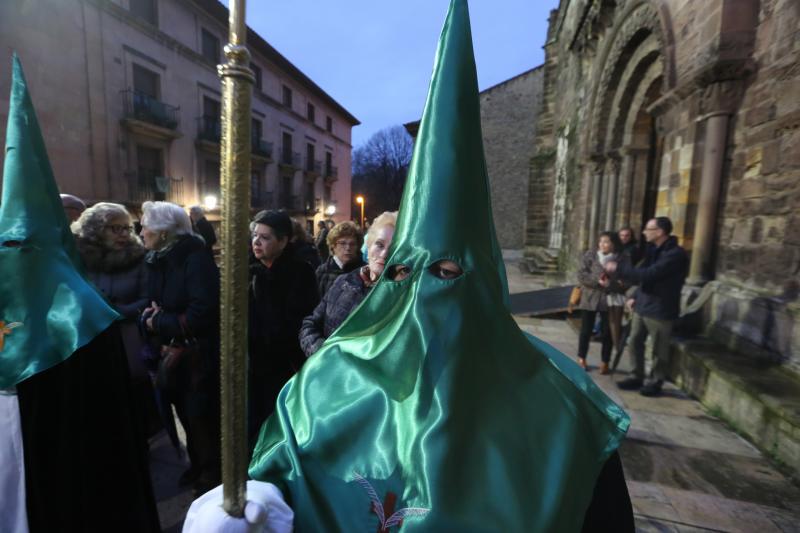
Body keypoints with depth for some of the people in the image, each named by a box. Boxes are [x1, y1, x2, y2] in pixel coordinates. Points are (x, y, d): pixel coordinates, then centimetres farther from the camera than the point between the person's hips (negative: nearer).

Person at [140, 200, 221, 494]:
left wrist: (159, 323, -17)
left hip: (200, 354, -8)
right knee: (185, 413, 22)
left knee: (202, 416, 6)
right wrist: (149, 316, -12)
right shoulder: (156, 260, 6)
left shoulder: (195, 259, -20)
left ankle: (212, 474, 29)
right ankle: (198, 464, 45)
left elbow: (202, 313, -28)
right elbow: (153, 303, 11)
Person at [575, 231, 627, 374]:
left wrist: (609, 284, -20)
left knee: (608, 332, 7)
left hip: (610, 301, 0)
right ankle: (581, 358, 25)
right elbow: (581, 275, -7)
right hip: (590, 298, 0)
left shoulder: (621, 259, -3)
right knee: (586, 330, 8)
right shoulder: (590, 255, -1)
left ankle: (605, 362, 23)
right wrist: (597, 281, -20)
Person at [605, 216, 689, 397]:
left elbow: (648, 275, -27)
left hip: (660, 311, -8)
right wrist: (635, 297, 13)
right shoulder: (654, 249, 10)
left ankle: (655, 382, 22)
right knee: (635, 342, 13)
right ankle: (638, 376, 26)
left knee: (659, 350, 7)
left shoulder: (676, 254, -19)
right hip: (642, 306, 8)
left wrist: (618, 268, -21)